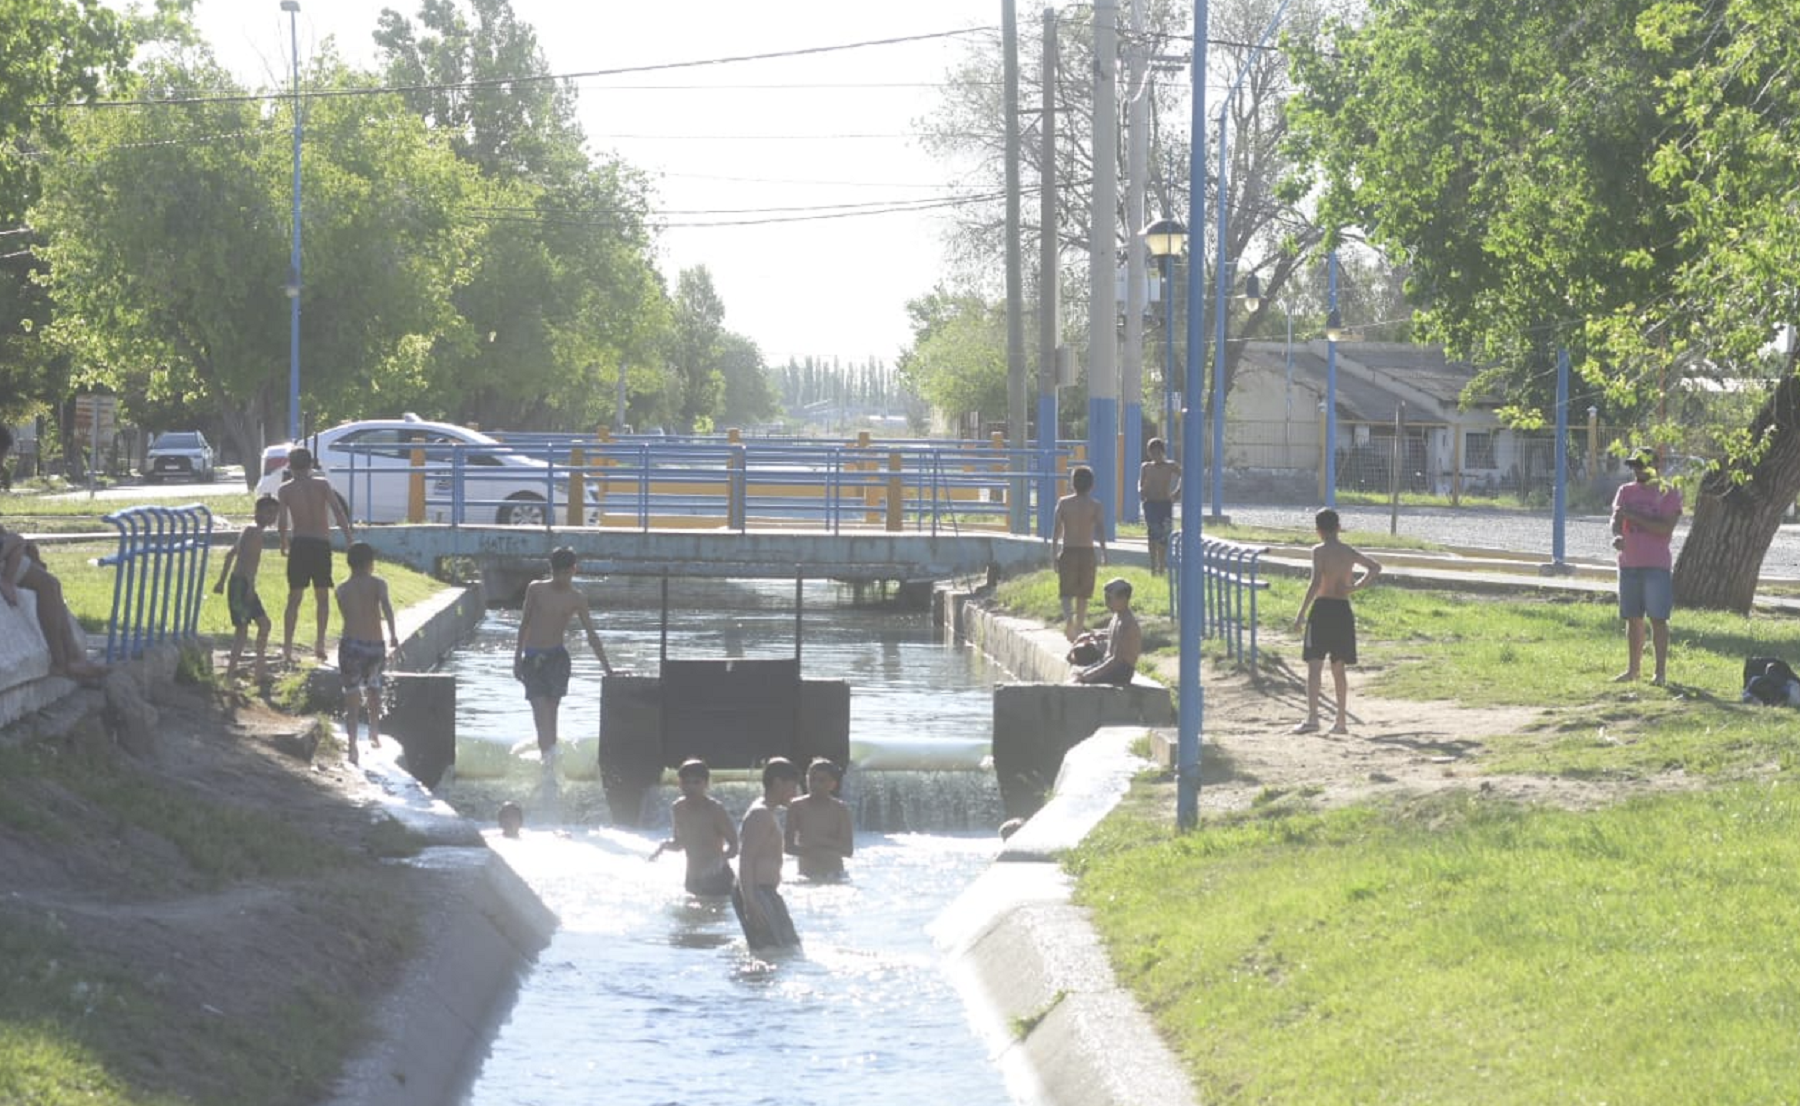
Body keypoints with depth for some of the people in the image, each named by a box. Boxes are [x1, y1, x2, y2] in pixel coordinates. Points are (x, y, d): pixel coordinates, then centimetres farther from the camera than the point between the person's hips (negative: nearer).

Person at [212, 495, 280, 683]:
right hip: (241, 584, -10)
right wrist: (250, 585, -31)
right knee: (242, 629, -11)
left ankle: (261, 671, 18)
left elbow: (230, 554, 26)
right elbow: (248, 558, -26)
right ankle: (230, 674, -12)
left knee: (264, 623, 14)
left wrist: (222, 580, 29)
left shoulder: (251, 530, 19)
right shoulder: (255, 531, -13)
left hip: (245, 585, 10)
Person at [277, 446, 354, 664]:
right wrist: (349, 537, -9)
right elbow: (338, 510, -9)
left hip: (299, 546, 0)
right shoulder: (322, 484, 2)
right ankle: (320, 643, 5)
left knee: (294, 599, 4)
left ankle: (287, 648, -3)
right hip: (322, 545, 0)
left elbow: (283, 521, -4)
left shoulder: (285, 490, 2)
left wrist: (284, 543, 10)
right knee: (323, 598, 14)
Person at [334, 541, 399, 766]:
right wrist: (393, 633, -21)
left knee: (352, 700, 2)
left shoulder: (342, 590, 8)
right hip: (375, 646, 0)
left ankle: (353, 746, -10)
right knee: (373, 688, 28)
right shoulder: (377, 583, 0)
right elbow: (385, 604, -18)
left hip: (350, 645, 0)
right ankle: (374, 734, 32)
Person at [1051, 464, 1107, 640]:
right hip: (1087, 552, 1)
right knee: (1082, 595, 13)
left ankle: (1068, 618, -24)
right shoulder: (1096, 505, -2)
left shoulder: (1063, 503, -2)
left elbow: (1056, 529, -2)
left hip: (1068, 552, -1)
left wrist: (1053, 552, 4)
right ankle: (1079, 627, 18)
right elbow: (1101, 529, -11)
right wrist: (1103, 552, -8)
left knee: (1066, 592, 2)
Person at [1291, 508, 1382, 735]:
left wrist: (1302, 612, -16)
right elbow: (1376, 567, 24)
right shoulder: (1349, 553, 9)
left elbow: (1316, 583, -19)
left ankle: (1312, 717, -21)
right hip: (1344, 610, 6)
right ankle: (1342, 721, 18)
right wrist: (1357, 586, 18)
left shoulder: (1319, 551, -9)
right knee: (1338, 669, 15)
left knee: (1314, 666, -8)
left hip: (1322, 608, -5)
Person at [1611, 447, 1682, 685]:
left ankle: (1661, 672, -5)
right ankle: (1632, 669, 16)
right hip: (1629, 564, 5)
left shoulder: (1668, 493, -3)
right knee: (1632, 619, 9)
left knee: (1658, 619, -6)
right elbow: (1616, 518, 0)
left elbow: (1666, 528, -14)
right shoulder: (1626, 491, 11)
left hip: (1656, 566, -5)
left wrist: (1633, 516, -19)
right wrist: (1617, 535, -24)